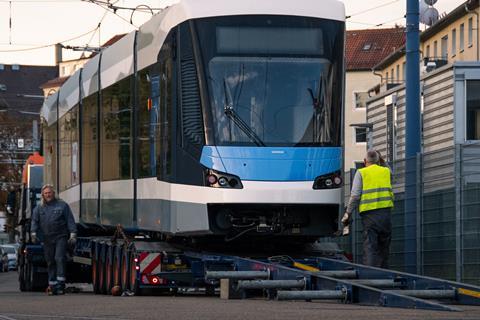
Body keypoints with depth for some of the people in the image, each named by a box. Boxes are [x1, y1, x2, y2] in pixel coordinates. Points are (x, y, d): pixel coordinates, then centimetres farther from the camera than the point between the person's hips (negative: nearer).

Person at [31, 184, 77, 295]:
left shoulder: (62, 205, 4)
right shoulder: (39, 208, 12)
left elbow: (70, 220, 2)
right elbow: (34, 221, 8)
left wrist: (73, 234, -5)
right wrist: (34, 233, -8)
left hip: (61, 237, -3)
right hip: (47, 239, 3)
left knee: (60, 258, -16)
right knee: (50, 262, 5)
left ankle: (61, 284, -18)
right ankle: (52, 285, 11)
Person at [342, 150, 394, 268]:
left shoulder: (361, 173, 4)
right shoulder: (386, 171, 14)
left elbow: (355, 196, -4)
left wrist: (348, 213, 2)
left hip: (369, 214, -3)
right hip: (385, 213, 3)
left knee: (370, 248, -8)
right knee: (383, 247, 11)